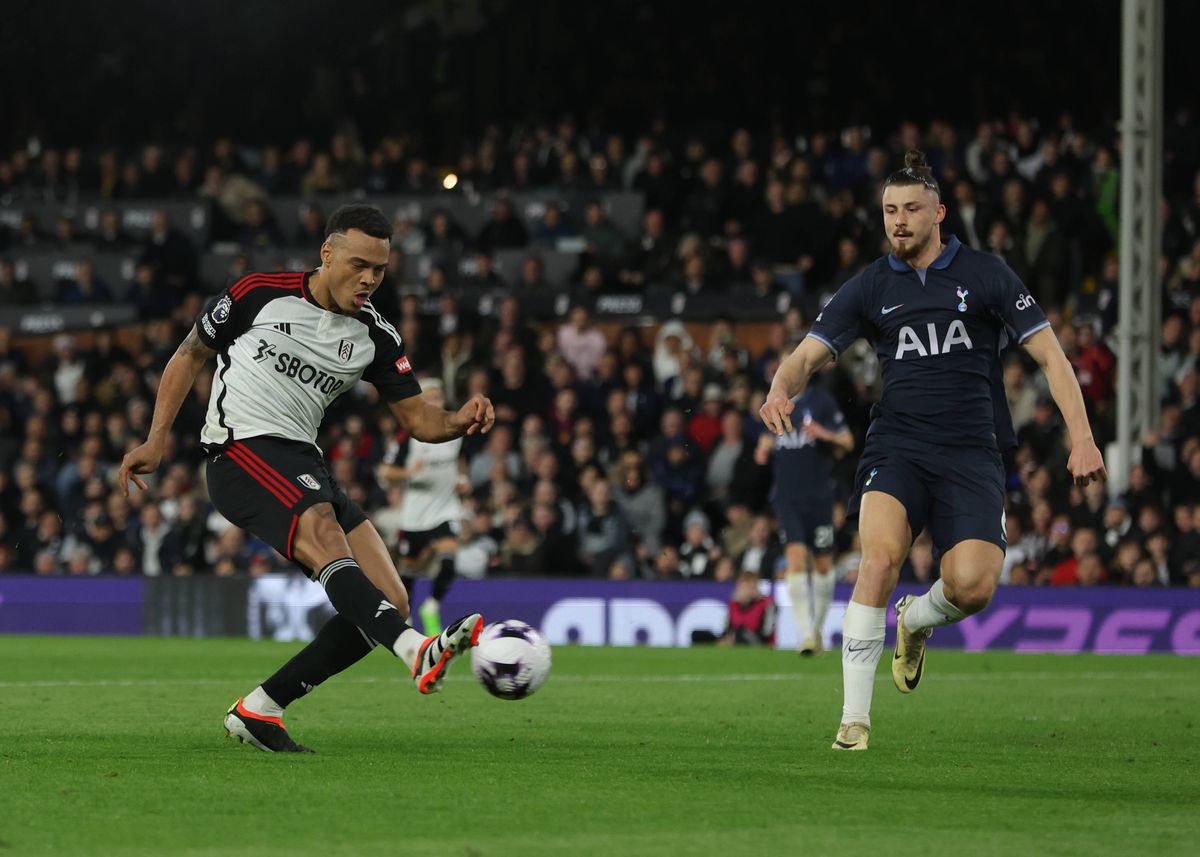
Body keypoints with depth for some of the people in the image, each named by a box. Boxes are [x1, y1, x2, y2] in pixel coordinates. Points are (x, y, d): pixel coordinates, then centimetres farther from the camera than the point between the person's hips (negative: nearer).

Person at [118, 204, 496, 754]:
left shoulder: (374, 336, 10)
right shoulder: (261, 295, -2)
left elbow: (416, 418, 8)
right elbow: (190, 355, 9)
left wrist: (458, 422, -15)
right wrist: (157, 439, 1)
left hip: (303, 465, 7)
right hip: (241, 449, -7)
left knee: (390, 604, -6)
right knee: (326, 534, -36)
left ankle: (257, 710, 0)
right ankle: (418, 653, -61)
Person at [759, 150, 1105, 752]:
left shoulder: (985, 275, 3)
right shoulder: (869, 286, 8)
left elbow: (1049, 354, 2)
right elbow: (807, 355, 4)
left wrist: (1081, 437, -8)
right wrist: (781, 389, -20)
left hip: (970, 454, 0)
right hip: (896, 447, 0)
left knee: (973, 586, -19)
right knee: (880, 555, -28)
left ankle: (915, 620, 21)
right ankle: (854, 718, -22)